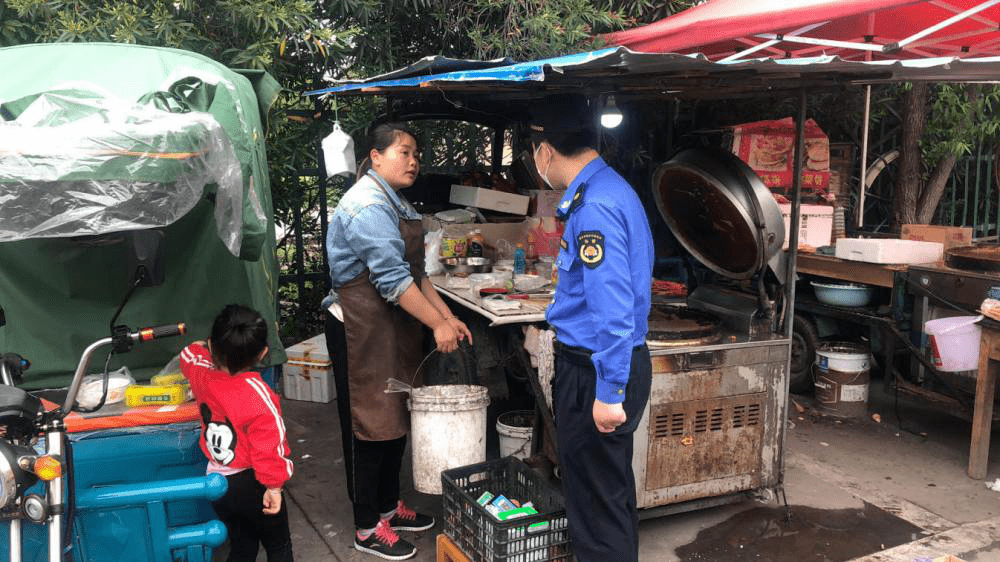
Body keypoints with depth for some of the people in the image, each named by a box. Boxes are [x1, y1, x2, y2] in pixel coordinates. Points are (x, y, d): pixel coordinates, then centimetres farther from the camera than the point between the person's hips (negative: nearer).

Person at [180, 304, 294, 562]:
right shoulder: (257, 394, -27)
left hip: (217, 482, 6)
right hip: (250, 484, -6)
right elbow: (270, 444, -26)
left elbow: (190, 353, 16)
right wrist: (274, 485, -15)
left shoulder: (202, 375, -8)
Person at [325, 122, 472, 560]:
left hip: (396, 324, 10)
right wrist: (438, 325, -19)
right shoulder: (367, 205, -17)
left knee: (396, 417, 17)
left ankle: (388, 506, 32)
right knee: (370, 424, 0)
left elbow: (414, 274, 15)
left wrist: (448, 317, 7)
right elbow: (393, 278, -23)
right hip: (362, 327, -10)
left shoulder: (397, 203, 14)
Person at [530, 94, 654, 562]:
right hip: (610, 364, 10)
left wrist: (609, 392, -24)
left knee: (596, 502, 5)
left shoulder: (595, 207, -23)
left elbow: (614, 307, -27)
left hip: (596, 373, -10)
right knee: (611, 487, 23)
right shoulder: (607, 188, 9)